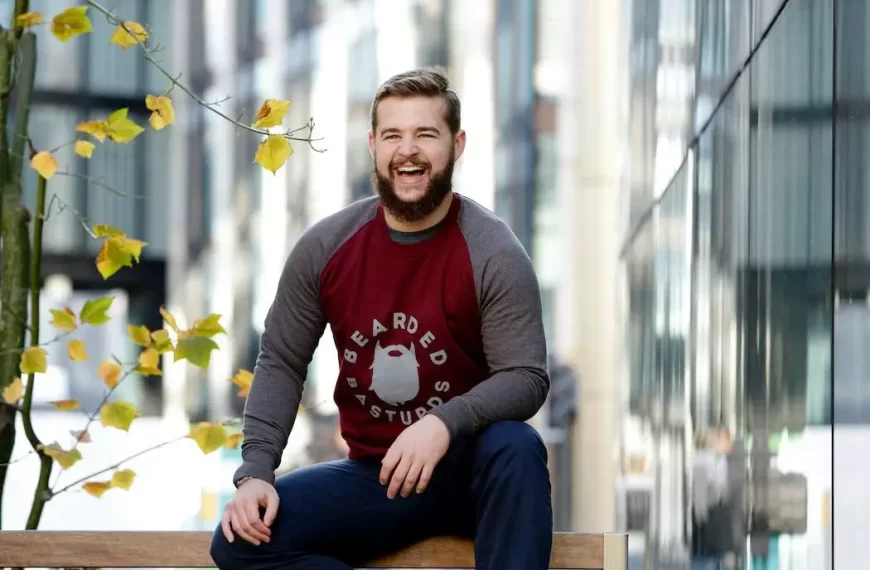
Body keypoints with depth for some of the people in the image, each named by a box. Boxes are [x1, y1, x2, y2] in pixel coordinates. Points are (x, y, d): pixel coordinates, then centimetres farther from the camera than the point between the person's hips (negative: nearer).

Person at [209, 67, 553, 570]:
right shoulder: (326, 246, -3)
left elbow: (527, 379, -17)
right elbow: (281, 365, 3)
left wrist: (445, 423, -36)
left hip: (469, 470, -3)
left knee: (516, 448, -38)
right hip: (374, 475, 3)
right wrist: (255, 473, -12)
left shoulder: (494, 253, -13)